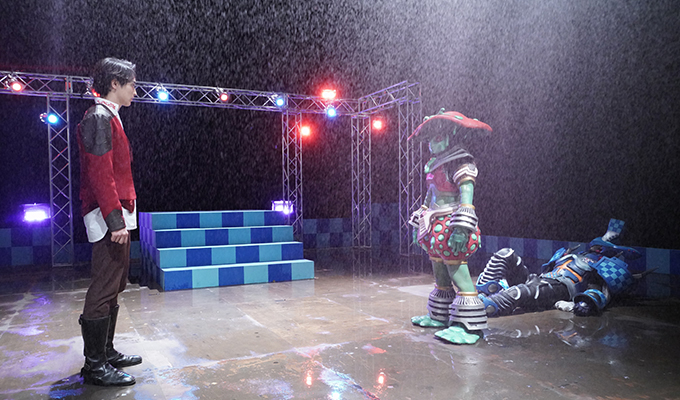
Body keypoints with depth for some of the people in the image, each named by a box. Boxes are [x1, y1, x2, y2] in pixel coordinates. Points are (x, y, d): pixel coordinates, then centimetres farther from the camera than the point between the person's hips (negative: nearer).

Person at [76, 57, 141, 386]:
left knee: (113, 286, 15)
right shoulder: (99, 117, -11)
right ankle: (95, 365, 4)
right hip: (109, 218, -10)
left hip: (116, 215, 10)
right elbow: (100, 173, -20)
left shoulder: (108, 117, 20)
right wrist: (115, 219, -23)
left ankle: (106, 352, 26)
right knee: (104, 290, -5)